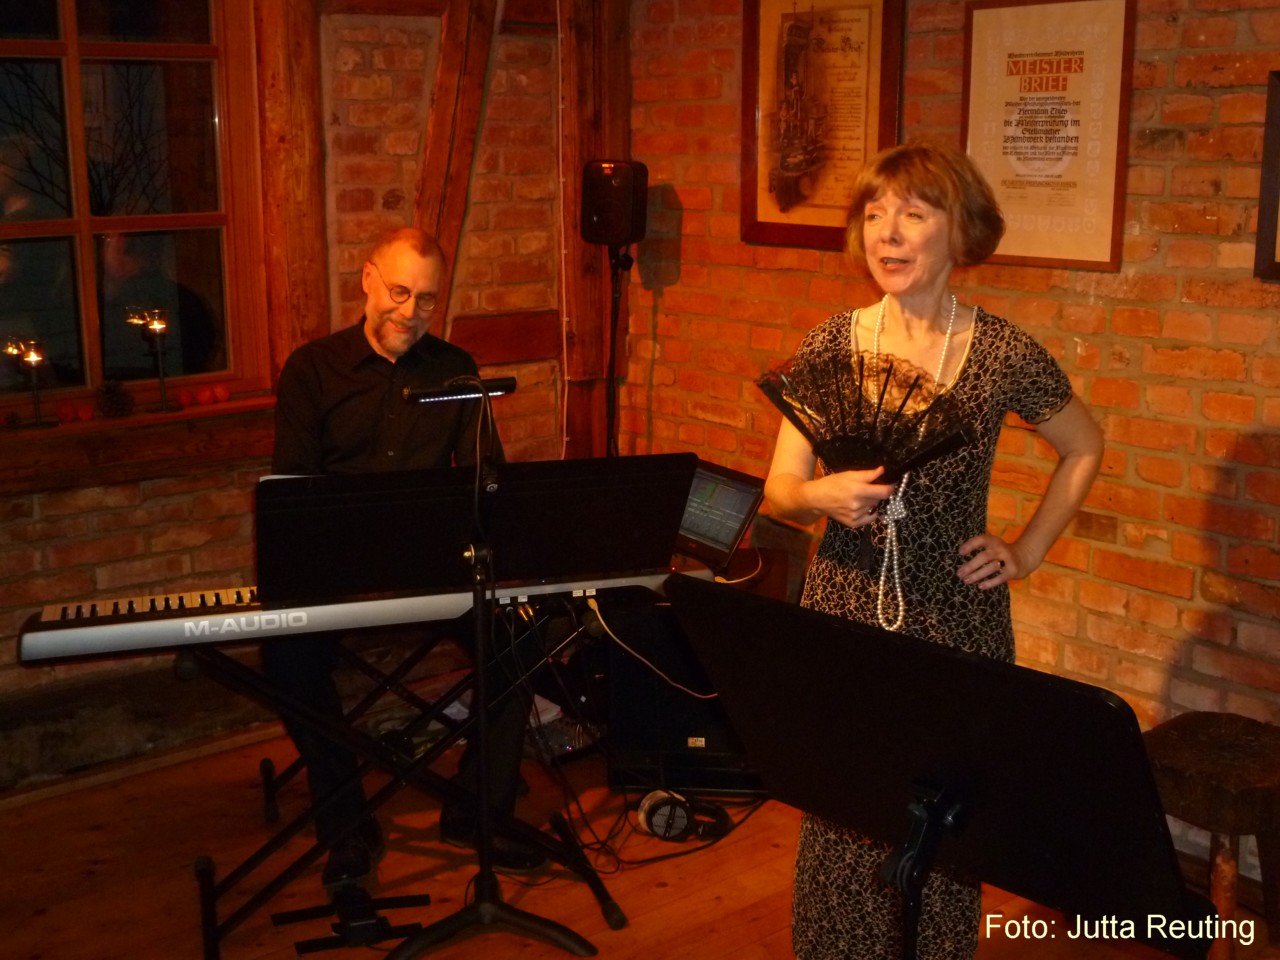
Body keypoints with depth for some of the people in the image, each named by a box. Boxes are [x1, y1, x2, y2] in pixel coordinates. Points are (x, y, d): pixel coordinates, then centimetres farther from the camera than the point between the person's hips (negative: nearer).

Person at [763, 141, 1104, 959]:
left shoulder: (1005, 356, -5)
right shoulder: (828, 347, -2)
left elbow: (1084, 449, 12)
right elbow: (780, 488, 0)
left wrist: (1030, 549, 6)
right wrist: (821, 496, -21)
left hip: (957, 621, -1)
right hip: (844, 614, 1)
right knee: (839, 829, 6)